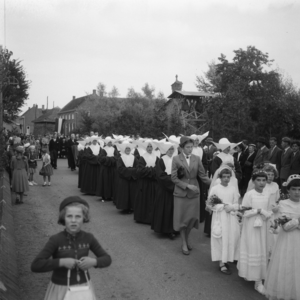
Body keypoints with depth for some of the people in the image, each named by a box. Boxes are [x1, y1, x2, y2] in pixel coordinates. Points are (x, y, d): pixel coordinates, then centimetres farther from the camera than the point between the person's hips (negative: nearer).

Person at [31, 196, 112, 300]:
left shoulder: (88, 238, -7)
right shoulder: (56, 240, -16)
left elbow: (107, 259, 3)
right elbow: (35, 265, -20)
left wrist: (93, 262, -17)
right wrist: (62, 262, -26)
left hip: (84, 288, 3)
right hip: (61, 289, -2)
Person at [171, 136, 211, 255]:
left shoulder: (196, 158, 3)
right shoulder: (176, 159, -5)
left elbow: (202, 175, 2)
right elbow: (174, 178, -7)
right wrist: (187, 185, -15)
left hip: (194, 192, 2)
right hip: (181, 193, -2)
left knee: (193, 217, 5)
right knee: (182, 218, 5)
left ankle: (186, 238, 29)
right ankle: (184, 244, 20)